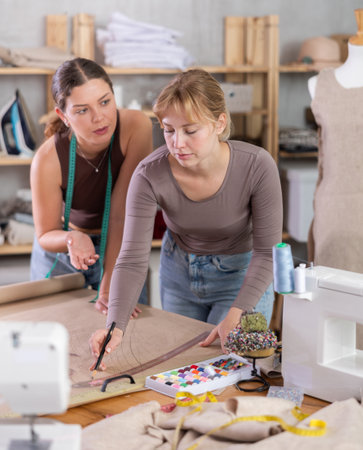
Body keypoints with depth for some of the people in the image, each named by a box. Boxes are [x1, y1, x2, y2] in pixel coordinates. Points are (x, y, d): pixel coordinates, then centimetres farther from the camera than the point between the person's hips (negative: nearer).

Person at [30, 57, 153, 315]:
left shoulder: (136, 127, -30)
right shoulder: (48, 159, -29)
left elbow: (122, 213, -28)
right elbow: (45, 236, -17)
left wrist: (109, 288, -29)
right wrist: (72, 239, -40)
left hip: (118, 247, 0)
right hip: (61, 246, 0)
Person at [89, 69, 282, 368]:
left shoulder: (257, 167, -30)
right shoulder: (150, 175, -27)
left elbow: (267, 252, -22)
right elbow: (133, 259, -29)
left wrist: (235, 316, -35)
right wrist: (116, 327, -44)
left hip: (241, 277, -2)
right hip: (178, 275, 3)